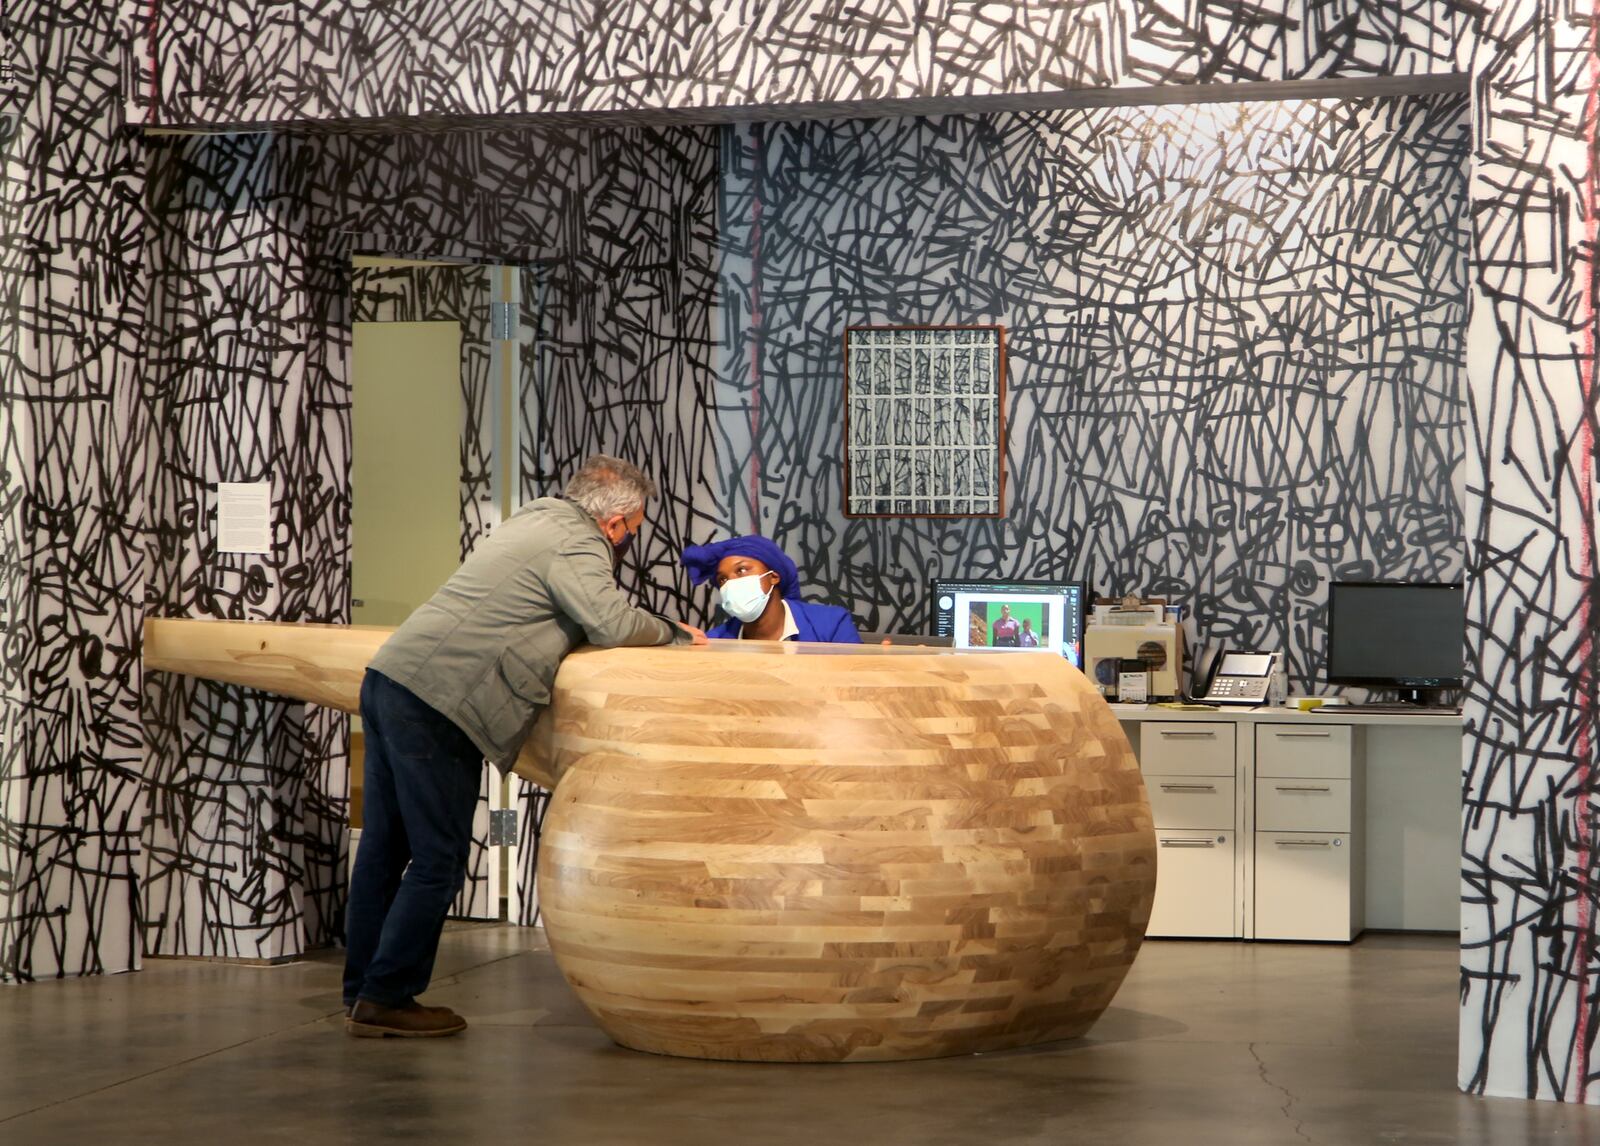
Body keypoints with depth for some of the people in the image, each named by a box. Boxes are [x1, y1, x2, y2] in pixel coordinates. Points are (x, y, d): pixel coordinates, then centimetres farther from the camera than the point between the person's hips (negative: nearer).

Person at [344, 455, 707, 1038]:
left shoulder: (535, 520, 22)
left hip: (388, 681, 10)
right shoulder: (576, 545, -7)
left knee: (385, 850, 14)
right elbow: (611, 623, -20)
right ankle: (386, 999, 2)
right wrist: (671, 631, -1)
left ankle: (363, 992, 21)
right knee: (438, 860, -2)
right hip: (435, 705, -10)